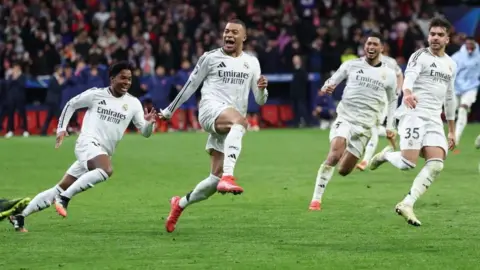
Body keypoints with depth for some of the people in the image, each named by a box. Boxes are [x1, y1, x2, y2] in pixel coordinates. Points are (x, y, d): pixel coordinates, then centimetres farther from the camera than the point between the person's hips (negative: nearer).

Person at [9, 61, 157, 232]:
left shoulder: (133, 103, 8)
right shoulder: (96, 94, 0)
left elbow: (145, 132, 7)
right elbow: (71, 104, 14)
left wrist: (149, 122, -14)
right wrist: (61, 128, 6)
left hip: (103, 152, 5)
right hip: (88, 144, -5)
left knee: (61, 189, 6)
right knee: (106, 170, -36)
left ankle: (20, 216, 13)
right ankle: (64, 198, -28)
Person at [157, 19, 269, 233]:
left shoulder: (251, 63, 18)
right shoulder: (210, 57, 9)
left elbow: (260, 100, 17)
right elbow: (190, 86, 15)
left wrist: (262, 89, -6)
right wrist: (169, 111, 17)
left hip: (230, 128, 5)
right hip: (211, 109, -5)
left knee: (216, 177, -2)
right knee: (239, 121, -40)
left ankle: (180, 203, 23)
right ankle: (228, 177, -55)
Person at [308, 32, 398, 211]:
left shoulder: (389, 75, 8)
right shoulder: (351, 65, 4)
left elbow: (392, 100, 21)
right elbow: (333, 80, 12)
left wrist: (390, 126, 14)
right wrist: (326, 87, -12)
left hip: (365, 126, 2)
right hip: (344, 118, -2)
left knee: (343, 170, -1)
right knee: (335, 155, -28)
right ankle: (316, 199, -23)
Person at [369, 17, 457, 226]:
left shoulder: (451, 65, 19)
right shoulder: (420, 56, -2)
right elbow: (409, 76, -22)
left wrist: (452, 130, 27)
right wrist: (407, 93, -45)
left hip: (434, 119, 6)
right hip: (413, 114, -6)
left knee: (436, 164, -14)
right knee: (408, 163, -17)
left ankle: (407, 204, -11)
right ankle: (386, 155, 19)